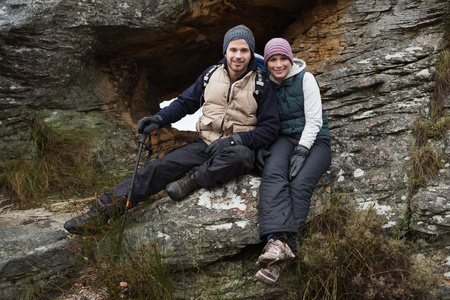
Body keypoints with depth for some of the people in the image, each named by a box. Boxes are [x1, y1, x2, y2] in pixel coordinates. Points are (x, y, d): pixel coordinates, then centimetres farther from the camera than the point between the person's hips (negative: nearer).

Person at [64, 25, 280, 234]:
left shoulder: (262, 85, -5)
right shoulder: (211, 75, 6)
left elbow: (270, 128, -6)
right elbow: (185, 102, 14)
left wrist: (234, 140, -19)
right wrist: (159, 119, -3)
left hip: (235, 149, -3)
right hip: (204, 145, 3)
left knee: (241, 155, -41)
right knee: (161, 167, -17)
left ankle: (193, 179, -24)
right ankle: (104, 210, -19)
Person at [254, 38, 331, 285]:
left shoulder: (305, 79, 0)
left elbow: (314, 120, -8)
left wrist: (301, 151, -20)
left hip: (314, 140, -2)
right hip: (284, 138, 2)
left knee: (300, 184, -31)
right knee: (273, 172, -33)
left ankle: (280, 248, -40)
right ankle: (278, 241, -49)